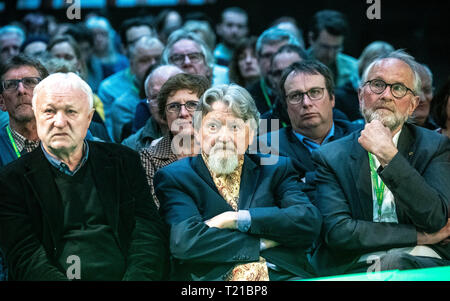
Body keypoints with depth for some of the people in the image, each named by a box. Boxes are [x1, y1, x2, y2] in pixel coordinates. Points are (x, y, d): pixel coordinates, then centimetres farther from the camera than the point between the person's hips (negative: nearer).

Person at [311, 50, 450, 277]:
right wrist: (420, 235, -4)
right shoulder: (330, 157, 12)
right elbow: (337, 232, -1)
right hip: (359, 267, 0)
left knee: (392, 263, -36)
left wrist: (388, 155, -11)